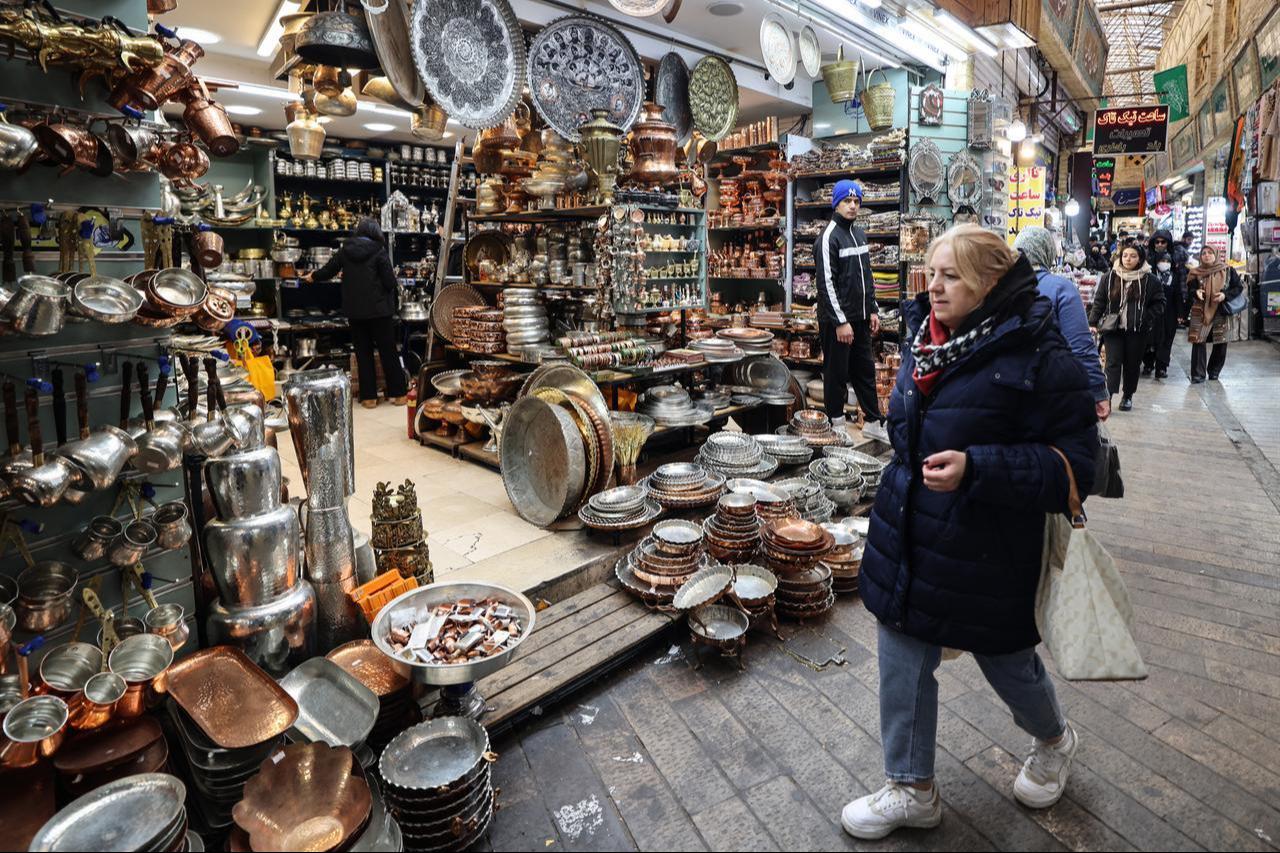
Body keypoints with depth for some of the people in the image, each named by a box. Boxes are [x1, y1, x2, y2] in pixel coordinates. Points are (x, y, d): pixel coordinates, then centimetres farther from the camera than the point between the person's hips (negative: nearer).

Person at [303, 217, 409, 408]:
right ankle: (397, 393, 7)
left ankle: (368, 396, 10)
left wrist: (313, 276, 36)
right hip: (379, 309, -3)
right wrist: (394, 301, 10)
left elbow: (329, 270, 16)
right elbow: (390, 282, -12)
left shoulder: (346, 249, 4)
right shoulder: (379, 251, -9)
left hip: (355, 310, 3)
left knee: (363, 353, 9)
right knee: (388, 351, 4)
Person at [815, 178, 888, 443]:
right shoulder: (828, 237, -11)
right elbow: (826, 283, -17)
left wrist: (872, 310, 14)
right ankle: (836, 425, 13)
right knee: (837, 372, 1)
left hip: (860, 318, 8)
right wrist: (841, 322, -19)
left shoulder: (860, 234, 14)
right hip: (837, 320, -8)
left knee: (865, 371, 13)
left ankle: (873, 423, 22)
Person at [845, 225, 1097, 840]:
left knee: (1005, 661, 19)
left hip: (985, 551, -5)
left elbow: (1072, 464, -19)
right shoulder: (924, 335, 2)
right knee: (902, 662, 11)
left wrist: (975, 469, -31)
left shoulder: (1037, 356, -19)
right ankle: (912, 789, 33)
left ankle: (1054, 740, 54)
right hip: (907, 535, 6)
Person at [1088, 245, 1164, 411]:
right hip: (1113, 328, 0)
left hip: (1137, 330, 1)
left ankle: (1128, 396, 24)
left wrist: (1147, 320, -7)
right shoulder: (1110, 277, 1)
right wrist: (1093, 322, -5)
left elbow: (1159, 303, 5)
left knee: (1132, 364, 10)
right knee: (1113, 363, -6)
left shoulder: (1149, 280, 0)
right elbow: (1098, 302, 2)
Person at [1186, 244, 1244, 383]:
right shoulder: (1195, 273, 1)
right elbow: (1189, 290, 3)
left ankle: (1214, 372, 23)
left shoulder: (1228, 271, 1)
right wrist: (1196, 292, -19)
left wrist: (1225, 295, -12)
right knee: (1198, 342, -9)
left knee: (1221, 344, 5)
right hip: (1200, 313, -1)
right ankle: (1198, 374, -4)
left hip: (1220, 312, 1)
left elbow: (1239, 287, 5)